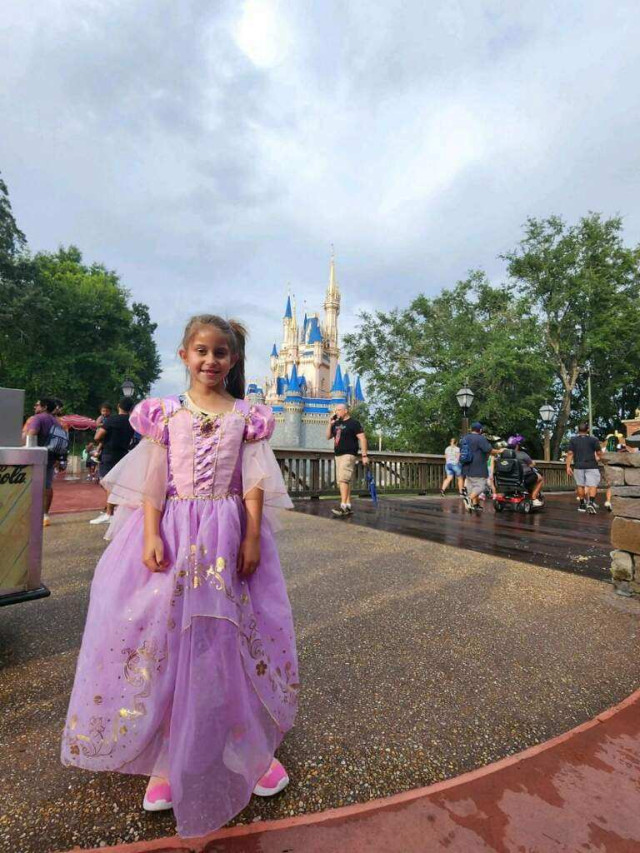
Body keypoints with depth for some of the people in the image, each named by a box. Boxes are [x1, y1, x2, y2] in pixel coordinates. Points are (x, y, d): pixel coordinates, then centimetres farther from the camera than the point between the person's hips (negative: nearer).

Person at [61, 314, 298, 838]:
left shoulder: (246, 416, 3)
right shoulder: (165, 412, 3)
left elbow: (254, 484, 0)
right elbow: (153, 482, -1)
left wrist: (253, 538, -5)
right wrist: (151, 536, -9)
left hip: (227, 535, 0)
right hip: (172, 532, 0)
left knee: (232, 637, 8)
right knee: (163, 636, 6)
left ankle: (251, 746, 31)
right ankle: (166, 756, 29)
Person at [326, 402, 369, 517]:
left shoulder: (353, 423, -6)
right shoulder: (336, 424, 16)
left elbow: (362, 438, -11)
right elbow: (328, 436, 16)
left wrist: (364, 455, -17)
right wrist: (330, 423, 3)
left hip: (348, 455, -8)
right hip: (338, 455, 8)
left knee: (343, 479, -18)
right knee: (344, 481, 8)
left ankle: (343, 506, -22)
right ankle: (348, 506, 13)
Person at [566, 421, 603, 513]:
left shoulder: (573, 440, 4)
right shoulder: (593, 439, 1)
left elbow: (570, 453, -1)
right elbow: (599, 453, 2)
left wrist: (568, 466, 0)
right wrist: (599, 459, 25)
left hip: (578, 466, 2)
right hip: (591, 466, -2)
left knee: (580, 485, 10)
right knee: (592, 484, -2)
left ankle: (582, 505, 17)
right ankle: (591, 502, -22)